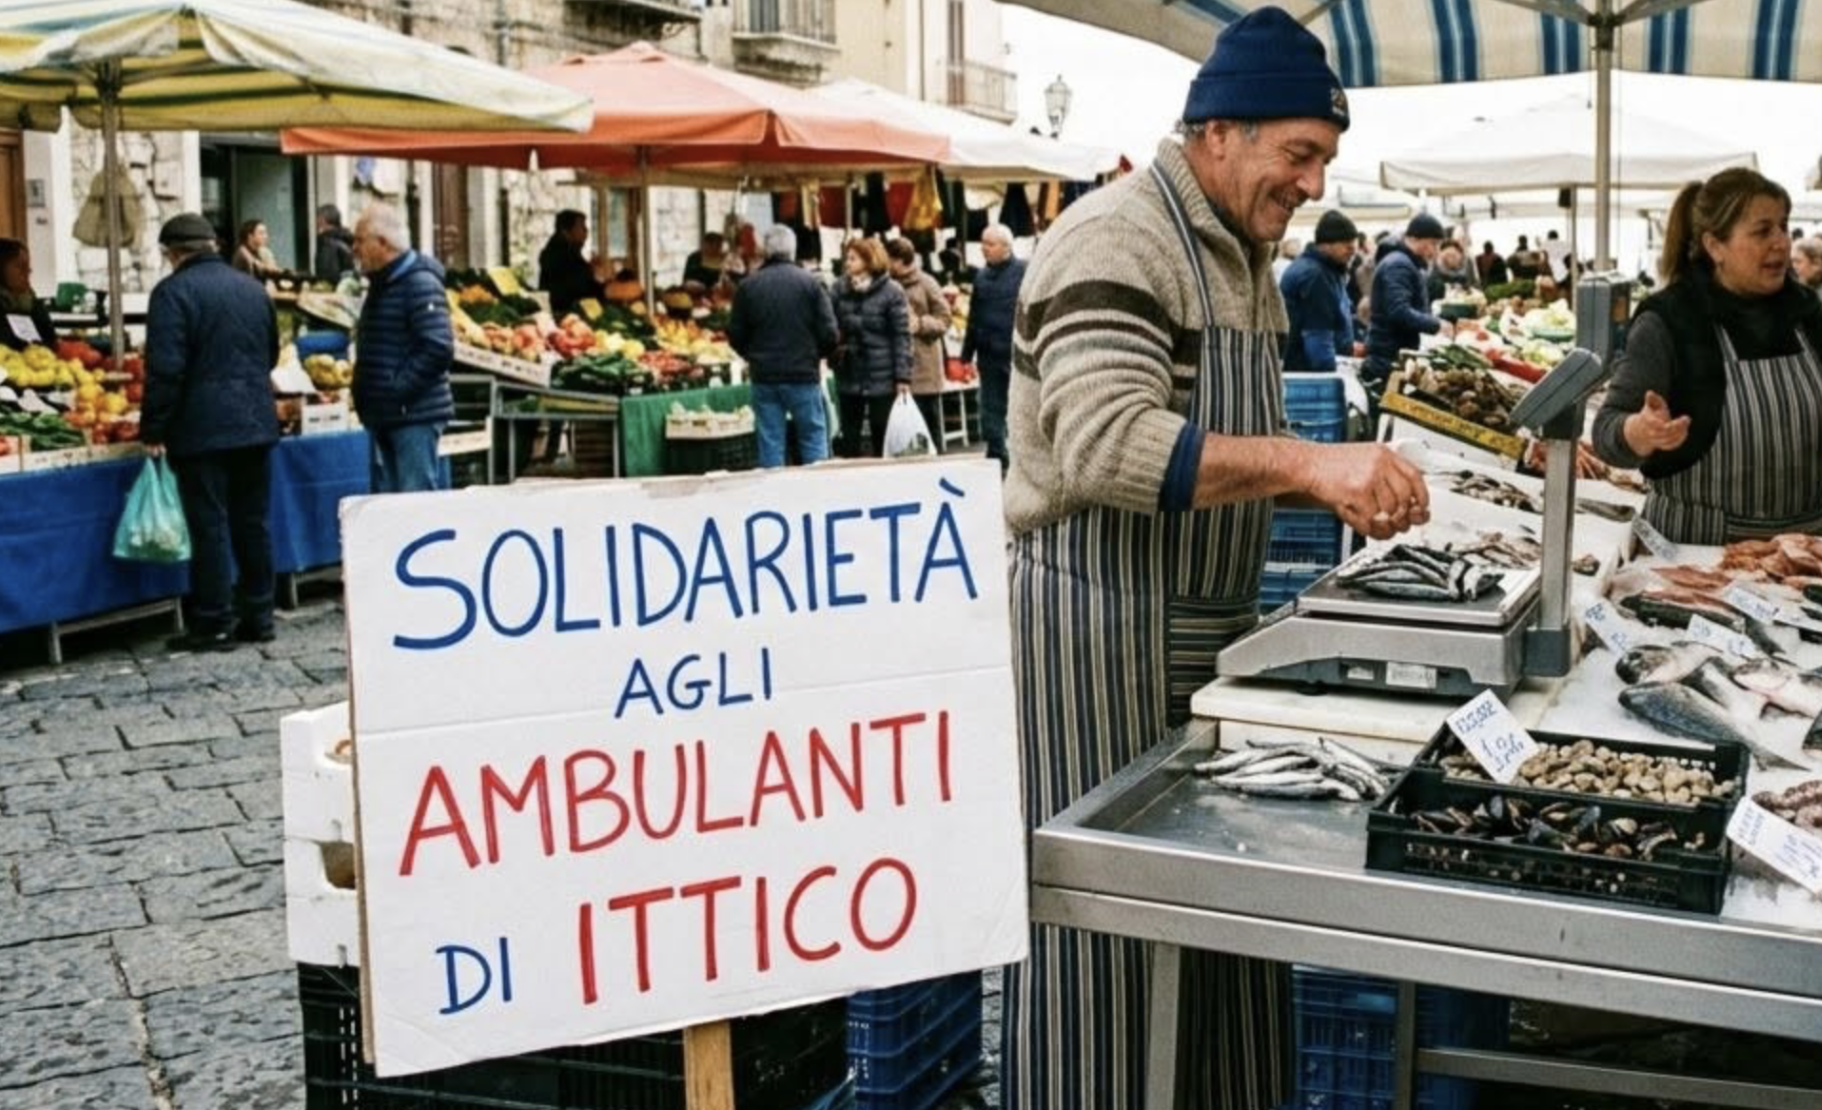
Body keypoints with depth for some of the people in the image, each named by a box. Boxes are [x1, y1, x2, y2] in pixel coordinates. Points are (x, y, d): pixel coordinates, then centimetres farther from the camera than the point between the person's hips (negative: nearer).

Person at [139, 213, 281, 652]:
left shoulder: (173, 291, -9)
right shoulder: (253, 288, 12)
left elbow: (165, 369, -15)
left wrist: (153, 430, -10)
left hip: (202, 430, -6)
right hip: (256, 425, 6)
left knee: (210, 527, -2)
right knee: (253, 523, 11)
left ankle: (214, 625, 2)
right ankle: (257, 617, 17)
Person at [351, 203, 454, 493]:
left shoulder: (420, 282, -14)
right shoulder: (381, 282, 18)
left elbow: (438, 348, -23)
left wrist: (397, 388, -20)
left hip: (415, 414, -10)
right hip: (383, 414, 10)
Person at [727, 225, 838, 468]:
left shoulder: (747, 286, 0)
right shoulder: (810, 282, -6)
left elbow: (735, 335, 3)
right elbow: (829, 332, -8)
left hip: (764, 376, 2)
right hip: (804, 374, -2)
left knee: (770, 444, 6)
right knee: (813, 439, 6)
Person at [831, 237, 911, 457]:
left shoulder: (891, 291, -6)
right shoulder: (840, 289, 5)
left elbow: (901, 336, -7)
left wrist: (902, 376, -12)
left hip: (881, 377, -4)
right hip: (848, 376, 4)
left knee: (882, 438, 5)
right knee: (849, 438, 9)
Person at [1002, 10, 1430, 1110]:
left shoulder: (1243, 254, 15)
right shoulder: (1118, 239, -16)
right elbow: (1108, 446, -30)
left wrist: (1339, 481, 8)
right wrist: (1305, 461, -35)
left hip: (1205, 627, 10)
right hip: (1097, 626, -9)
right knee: (1099, 913, 1)